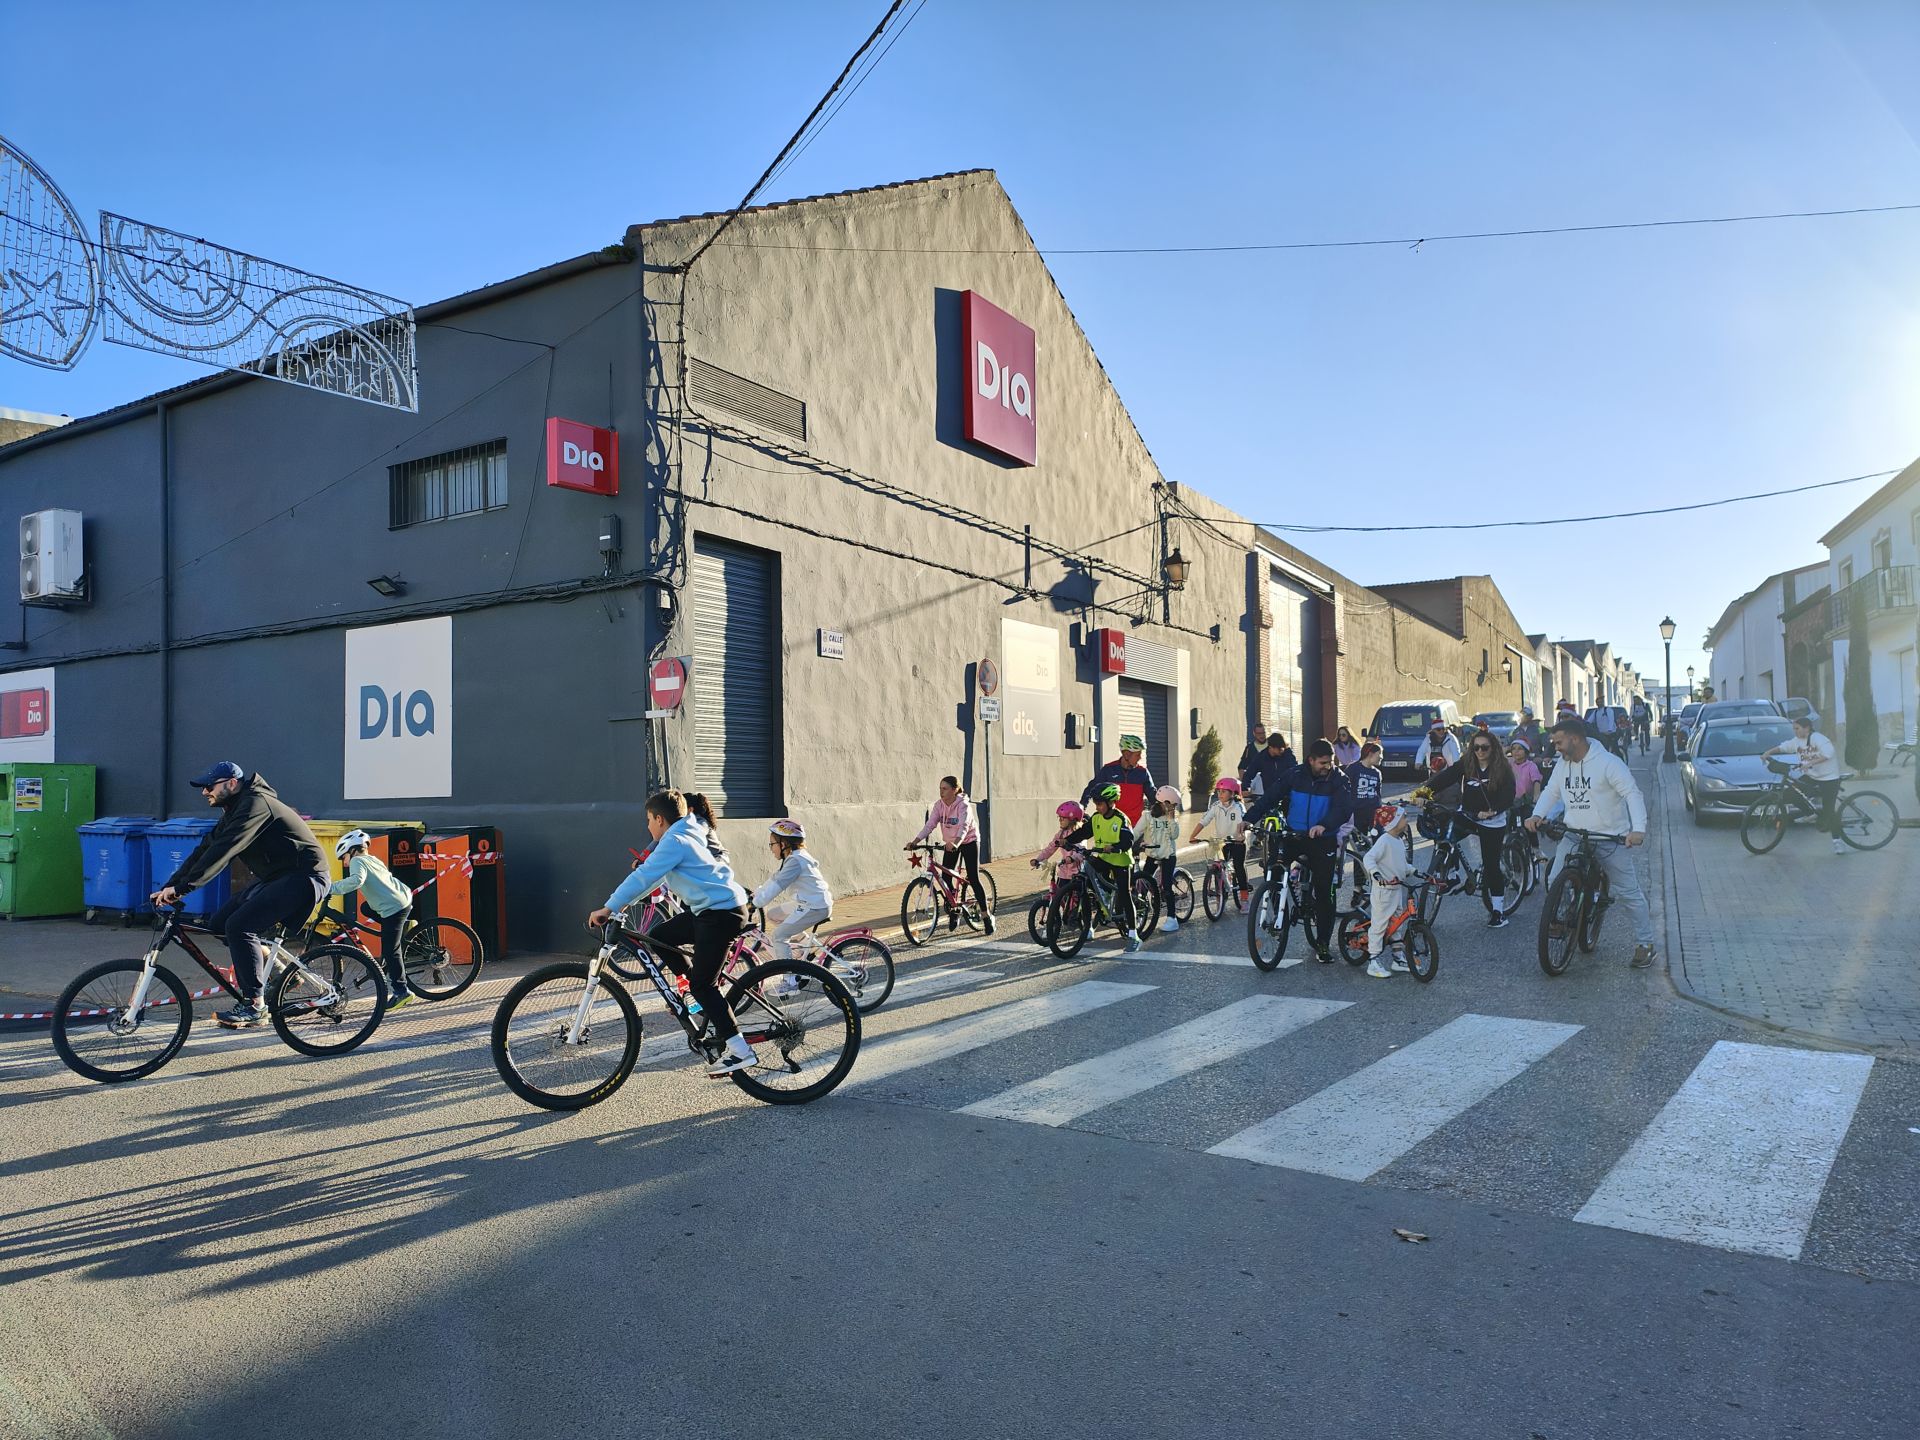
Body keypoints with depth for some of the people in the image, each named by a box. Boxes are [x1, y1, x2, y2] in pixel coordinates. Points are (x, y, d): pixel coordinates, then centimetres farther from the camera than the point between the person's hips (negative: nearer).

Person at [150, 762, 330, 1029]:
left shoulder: (255, 804, -18)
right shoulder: (233, 812, 13)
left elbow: (222, 851, -26)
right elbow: (203, 851, 11)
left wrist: (181, 888, -27)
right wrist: (168, 888, 2)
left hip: (303, 877, -10)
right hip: (274, 877, 10)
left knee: (239, 926, -21)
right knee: (218, 924, 3)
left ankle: (254, 1007, -12)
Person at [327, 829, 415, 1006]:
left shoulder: (357, 861, -4)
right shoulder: (373, 859, 22)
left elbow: (356, 880, -25)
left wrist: (331, 888, -21)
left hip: (393, 908, -9)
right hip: (405, 897, 9)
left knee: (390, 951, -2)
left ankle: (401, 991, -1)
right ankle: (404, 926, 21)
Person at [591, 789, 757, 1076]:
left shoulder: (674, 842, -13)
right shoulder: (685, 837, 18)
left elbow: (643, 877, -20)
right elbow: (654, 875, 25)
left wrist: (608, 908, -18)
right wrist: (623, 902, 22)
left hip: (722, 912, -10)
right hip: (709, 909, 10)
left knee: (702, 985, -7)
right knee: (658, 937, 16)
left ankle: (739, 1050, -7)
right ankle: (709, 1002, 21)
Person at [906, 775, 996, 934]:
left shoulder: (963, 805, -25)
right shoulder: (939, 805, -9)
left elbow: (964, 827, -39)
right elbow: (929, 825, -16)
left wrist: (956, 843, -58)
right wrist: (915, 841, -29)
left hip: (968, 841, -5)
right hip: (950, 844, 5)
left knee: (973, 879, -9)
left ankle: (986, 915, 3)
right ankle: (953, 913, 14)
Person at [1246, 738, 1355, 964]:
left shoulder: (1338, 779, -8)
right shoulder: (1296, 775, -2)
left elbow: (1344, 807, -22)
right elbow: (1271, 797, -4)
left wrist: (1324, 825, -40)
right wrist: (1250, 818, -16)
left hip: (1323, 841, -2)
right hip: (1294, 835, 2)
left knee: (1323, 893, 1)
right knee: (1274, 866, -20)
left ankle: (1322, 944, 13)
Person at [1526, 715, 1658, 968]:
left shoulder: (1608, 762, -14)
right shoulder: (1562, 764, 6)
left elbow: (1632, 794, -18)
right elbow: (1551, 792, 12)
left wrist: (1638, 829, -30)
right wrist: (1537, 815, -7)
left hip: (1610, 837, -5)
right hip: (1574, 835, 5)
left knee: (1628, 892, 1)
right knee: (1555, 881, -9)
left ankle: (1645, 944, 12)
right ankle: (1558, 922, 15)